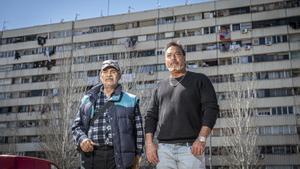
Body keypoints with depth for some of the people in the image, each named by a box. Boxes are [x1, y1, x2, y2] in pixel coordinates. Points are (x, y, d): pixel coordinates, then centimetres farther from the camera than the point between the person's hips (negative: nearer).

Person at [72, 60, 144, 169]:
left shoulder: (130, 100, 9)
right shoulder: (88, 99, 13)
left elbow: (138, 131, 9)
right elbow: (77, 126, 14)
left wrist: (136, 157, 5)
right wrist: (82, 139, -7)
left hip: (119, 157, -1)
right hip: (91, 156, 2)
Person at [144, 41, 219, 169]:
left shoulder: (199, 80, 8)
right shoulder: (160, 86, 20)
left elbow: (211, 108, -2)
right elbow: (151, 116, 17)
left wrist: (202, 138, -13)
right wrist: (149, 143, 3)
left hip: (190, 147, -3)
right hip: (163, 148, 3)